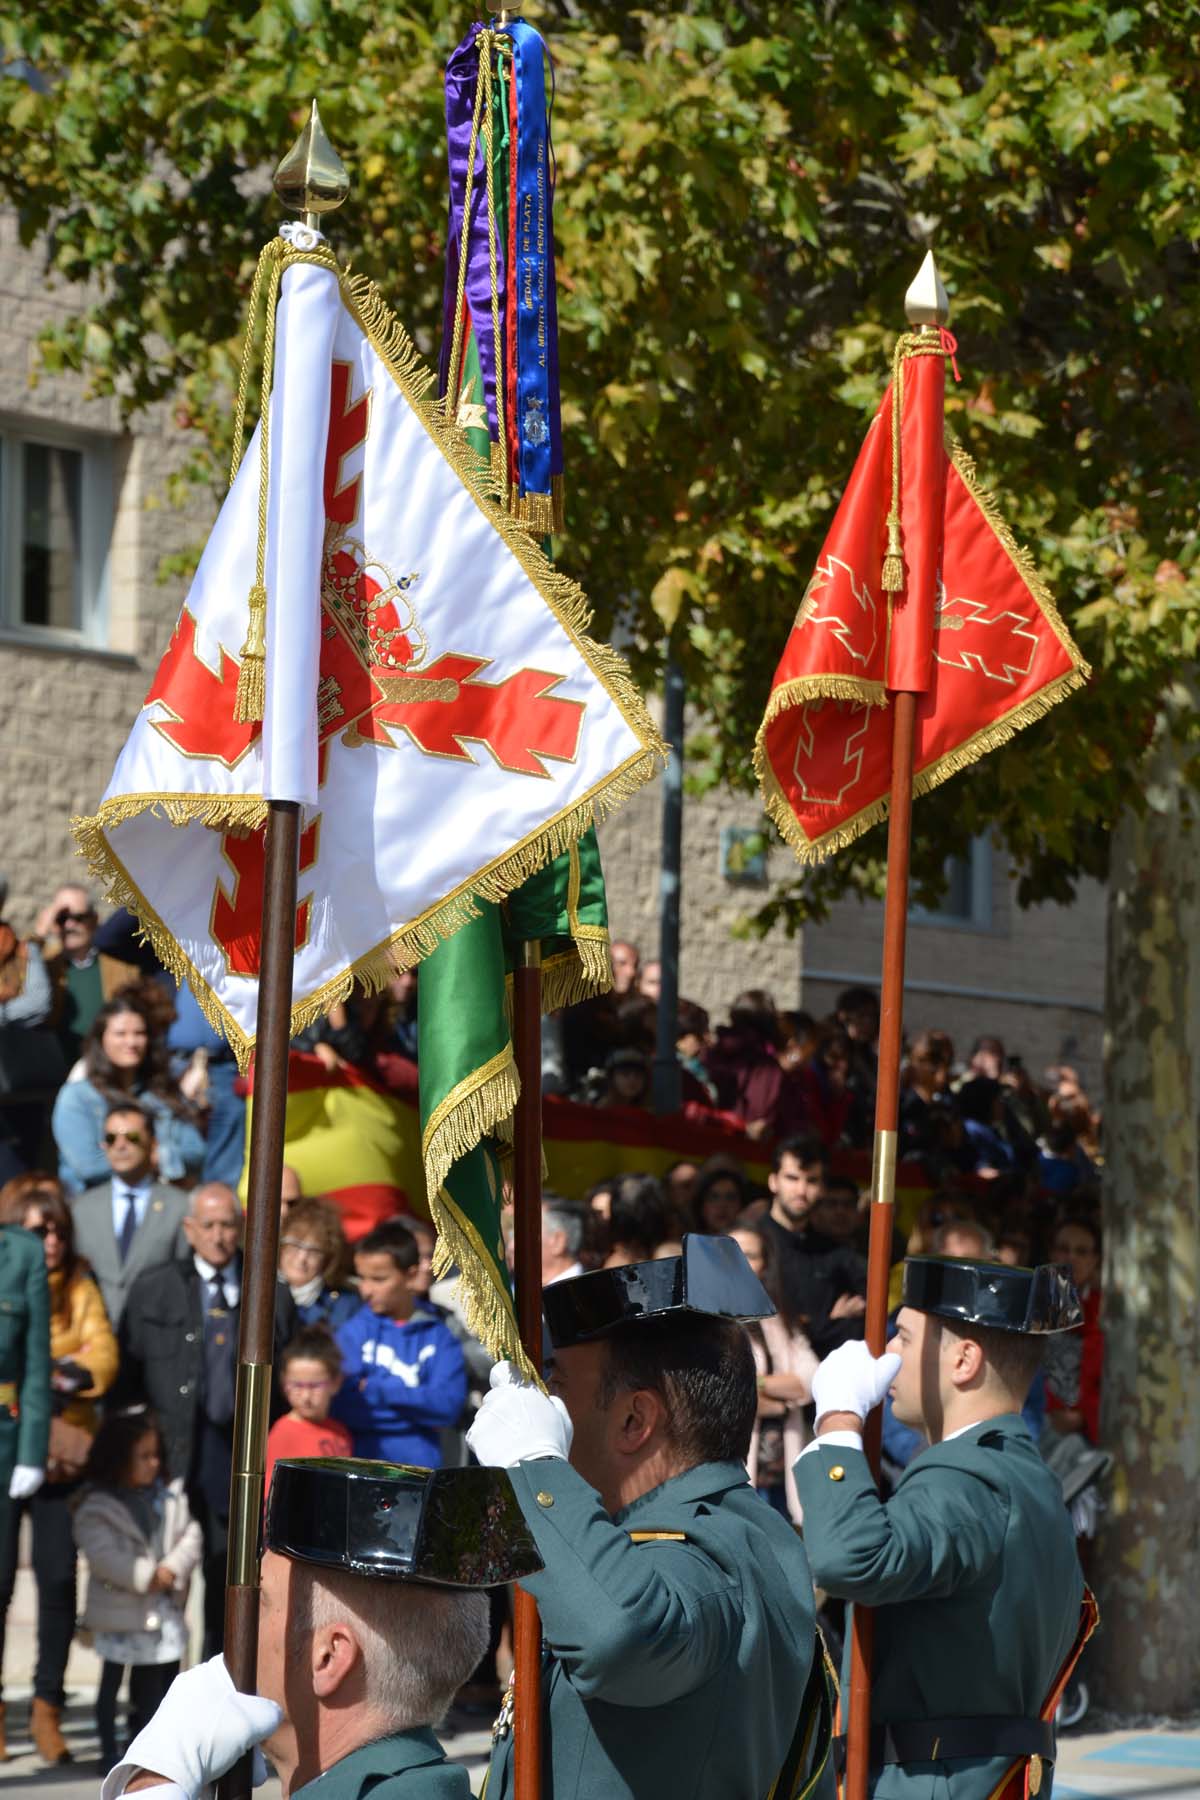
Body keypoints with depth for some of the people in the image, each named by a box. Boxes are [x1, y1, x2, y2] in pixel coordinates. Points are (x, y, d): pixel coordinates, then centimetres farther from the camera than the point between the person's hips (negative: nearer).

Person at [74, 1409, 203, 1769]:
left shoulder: (169, 1495, 6)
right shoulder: (96, 1506, -12)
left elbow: (190, 1536, 3)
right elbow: (102, 1555, -20)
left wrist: (172, 1569, -14)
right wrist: (146, 1576, -21)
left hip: (164, 1609, 5)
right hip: (119, 1612, -5)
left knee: (155, 1679, 12)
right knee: (112, 1680, 2)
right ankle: (109, 1749, 11)